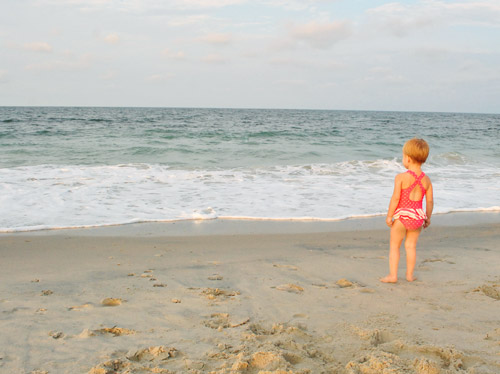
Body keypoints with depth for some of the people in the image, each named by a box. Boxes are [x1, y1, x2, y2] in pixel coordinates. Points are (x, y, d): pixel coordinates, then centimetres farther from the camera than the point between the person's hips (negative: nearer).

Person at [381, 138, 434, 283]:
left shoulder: (401, 177, -13)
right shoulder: (426, 179, 2)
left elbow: (395, 198, -15)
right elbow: (430, 201, 4)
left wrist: (389, 216, -7)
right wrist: (428, 217, 17)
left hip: (402, 216, -4)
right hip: (418, 216, 5)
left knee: (394, 246, 8)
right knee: (411, 246, 16)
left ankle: (392, 275, 8)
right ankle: (410, 274, 20)